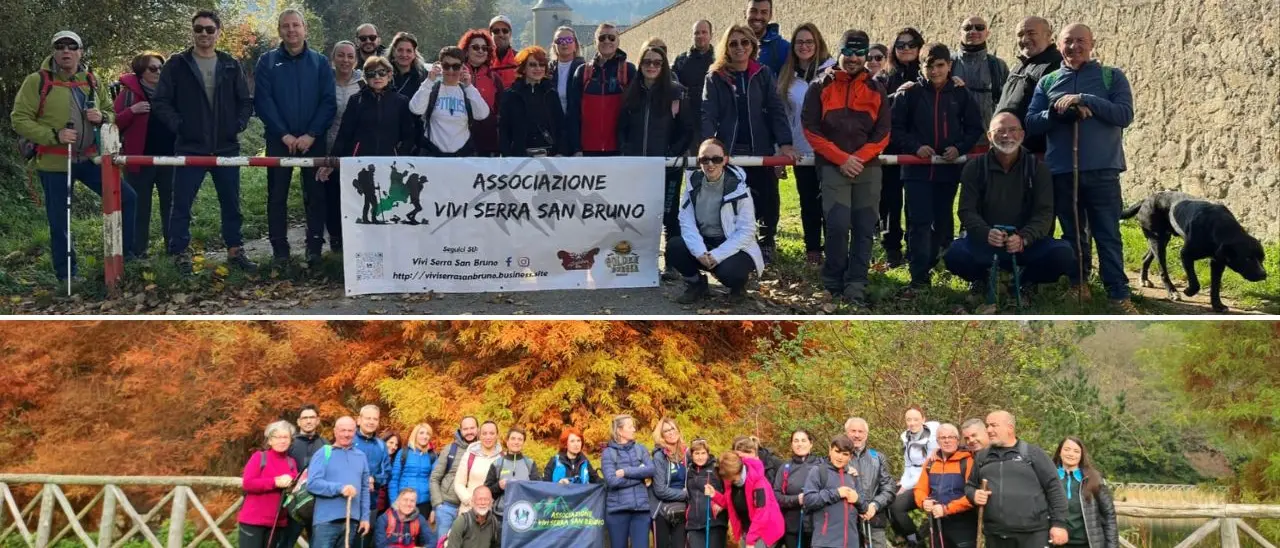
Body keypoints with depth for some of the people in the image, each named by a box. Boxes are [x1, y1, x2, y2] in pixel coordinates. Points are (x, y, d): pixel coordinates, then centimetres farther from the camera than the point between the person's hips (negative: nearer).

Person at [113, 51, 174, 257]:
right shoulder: (129, 93, -1)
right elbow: (114, 123, -5)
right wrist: (132, 111, -20)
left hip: (169, 158, 3)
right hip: (140, 159, -3)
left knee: (170, 205, 7)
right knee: (140, 208, 3)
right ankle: (138, 253, 9)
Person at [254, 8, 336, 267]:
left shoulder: (320, 62, 5)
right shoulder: (267, 62, 3)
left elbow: (329, 102, -2)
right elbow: (262, 102, -4)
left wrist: (311, 135, -13)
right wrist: (284, 134, -14)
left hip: (313, 140, 0)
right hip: (279, 140, 0)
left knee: (315, 194, 2)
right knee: (277, 195, 2)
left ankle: (315, 246, 9)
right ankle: (280, 249, 9)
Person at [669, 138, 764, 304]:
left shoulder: (737, 187, -13)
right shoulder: (693, 183, -2)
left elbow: (746, 231, -16)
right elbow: (686, 222, -9)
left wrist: (717, 255, -25)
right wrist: (700, 252, -26)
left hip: (734, 247, -4)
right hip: (702, 243, 4)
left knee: (728, 271, -34)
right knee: (674, 247, -23)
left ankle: (738, 284, 6)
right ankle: (696, 284, 5)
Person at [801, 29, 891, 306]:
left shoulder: (875, 90, 11)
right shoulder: (821, 86, 4)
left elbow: (882, 133, 8)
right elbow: (811, 128, -2)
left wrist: (860, 158, -9)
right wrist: (841, 158, -10)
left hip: (868, 168, 3)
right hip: (833, 167, -3)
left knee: (865, 229, -1)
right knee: (838, 225, -13)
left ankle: (855, 286, 5)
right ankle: (833, 282, 4)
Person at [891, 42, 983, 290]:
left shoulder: (961, 94, 4)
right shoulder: (911, 93, -1)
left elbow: (975, 128, 9)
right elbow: (896, 127, 0)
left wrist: (959, 148, -8)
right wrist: (915, 147, -14)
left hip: (948, 169, 3)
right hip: (917, 169, -3)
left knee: (942, 221, 10)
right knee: (919, 222, -8)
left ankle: (926, 265, 25)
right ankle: (919, 275, -7)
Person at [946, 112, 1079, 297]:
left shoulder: (1037, 168, 2)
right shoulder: (975, 168, 2)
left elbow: (1044, 212, -7)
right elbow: (967, 211, -6)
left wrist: (1023, 238, -28)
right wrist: (986, 233, -30)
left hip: (1028, 243, 1)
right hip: (984, 242, -1)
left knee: (1063, 254, -28)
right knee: (955, 255, -32)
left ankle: (1026, 281, 5)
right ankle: (982, 279, 5)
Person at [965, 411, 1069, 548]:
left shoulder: (1033, 453, 3)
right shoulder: (981, 457, 14)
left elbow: (1054, 488, 1)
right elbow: (970, 486, 22)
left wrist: (1059, 523, -6)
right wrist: (974, 494, -2)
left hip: (1033, 534, -4)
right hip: (995, 536, 4)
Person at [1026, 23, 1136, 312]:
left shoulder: (1112, 76, 5)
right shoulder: (1047, 82, 11)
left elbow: (1125, 114, -8)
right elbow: (1031, 123, 4)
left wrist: (1085, 100, -16)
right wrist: (1056, 112, -14)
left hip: (1102, 170, -2)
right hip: (1061, 171, 2)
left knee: (1108, 235, -3)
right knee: (1072, 234, 12)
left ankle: (1119, 294, 0)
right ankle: (1078, 286, 23)